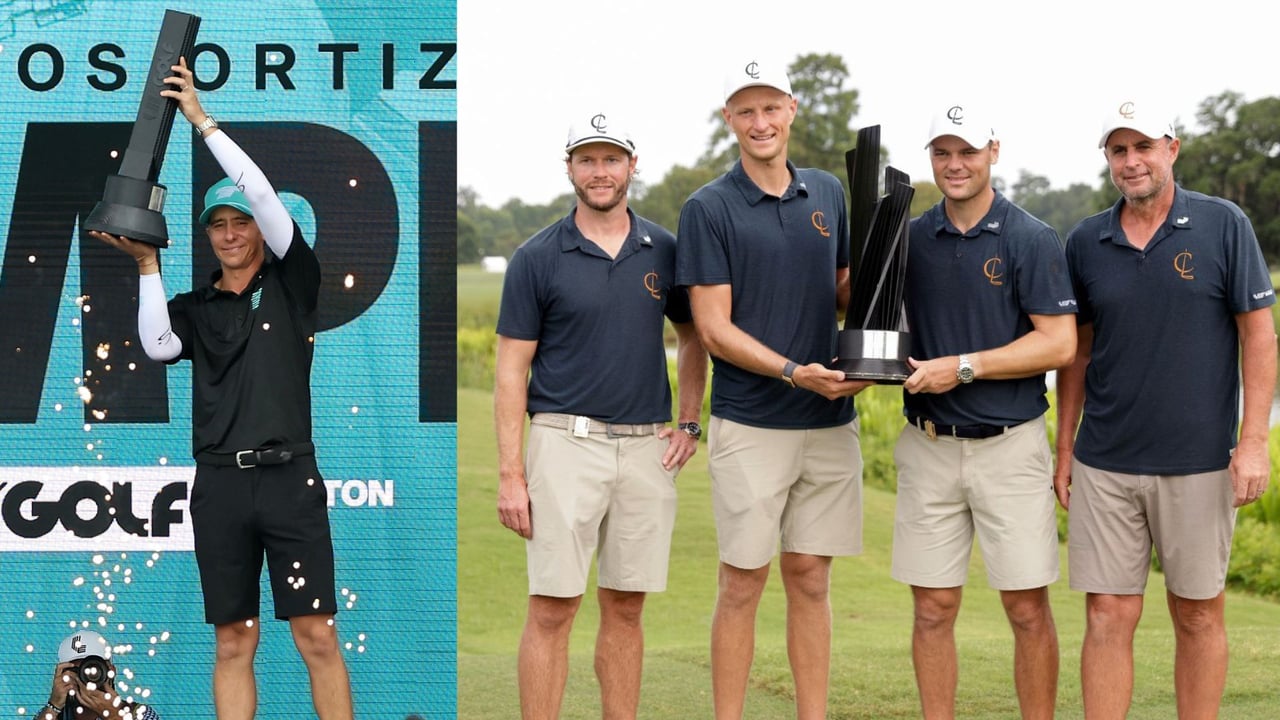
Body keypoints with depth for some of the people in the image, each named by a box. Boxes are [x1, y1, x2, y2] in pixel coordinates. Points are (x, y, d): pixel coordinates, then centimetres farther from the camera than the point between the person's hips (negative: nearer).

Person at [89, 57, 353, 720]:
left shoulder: (292, 284, 8)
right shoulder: (195, 308, 15)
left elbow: (265, 197, -3)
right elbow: (158, 346, -5)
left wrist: (203, 121, -3)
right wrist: (147, 265, -7)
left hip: (289, 477, -3)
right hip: (220, 484, 3)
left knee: (316, 635, -5)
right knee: (234, 642, 4)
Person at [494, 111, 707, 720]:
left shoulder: (664, 252, 7)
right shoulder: (537, 258, -2)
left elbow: (692, 337, 21)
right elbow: (511, 370, -2)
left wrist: (689, 423, 8)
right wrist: (511, 474, -8)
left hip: (647, 446, 3)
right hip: (565, 441, -3)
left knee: (625, 607, 9)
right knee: (552, 608, -5)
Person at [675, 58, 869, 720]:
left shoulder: (828, 193, 10)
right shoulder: (708, 208, -5)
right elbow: (714, 329, -9)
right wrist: (793, 372, -20)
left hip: (830, 421, 4)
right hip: (750, 424, -4)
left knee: (810, 578, 9)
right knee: (743, 583, 0)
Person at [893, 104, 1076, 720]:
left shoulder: (1033, 240, -4)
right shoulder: (911, 239, 7)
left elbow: (1059, 344, -10)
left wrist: (963, 367, -15)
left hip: (1011, 444, -3)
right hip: (928, 448, 3)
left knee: (1028, 609, 0)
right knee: (933, 608, 5)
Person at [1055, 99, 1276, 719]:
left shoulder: (1223, 225, -3)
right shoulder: (1085, 242, 5)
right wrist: (1063, 448, 10)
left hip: (1199, 460, -2)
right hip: (1104, 464, 2)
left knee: (1198, 614, 7)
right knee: (1108, 617, 1)